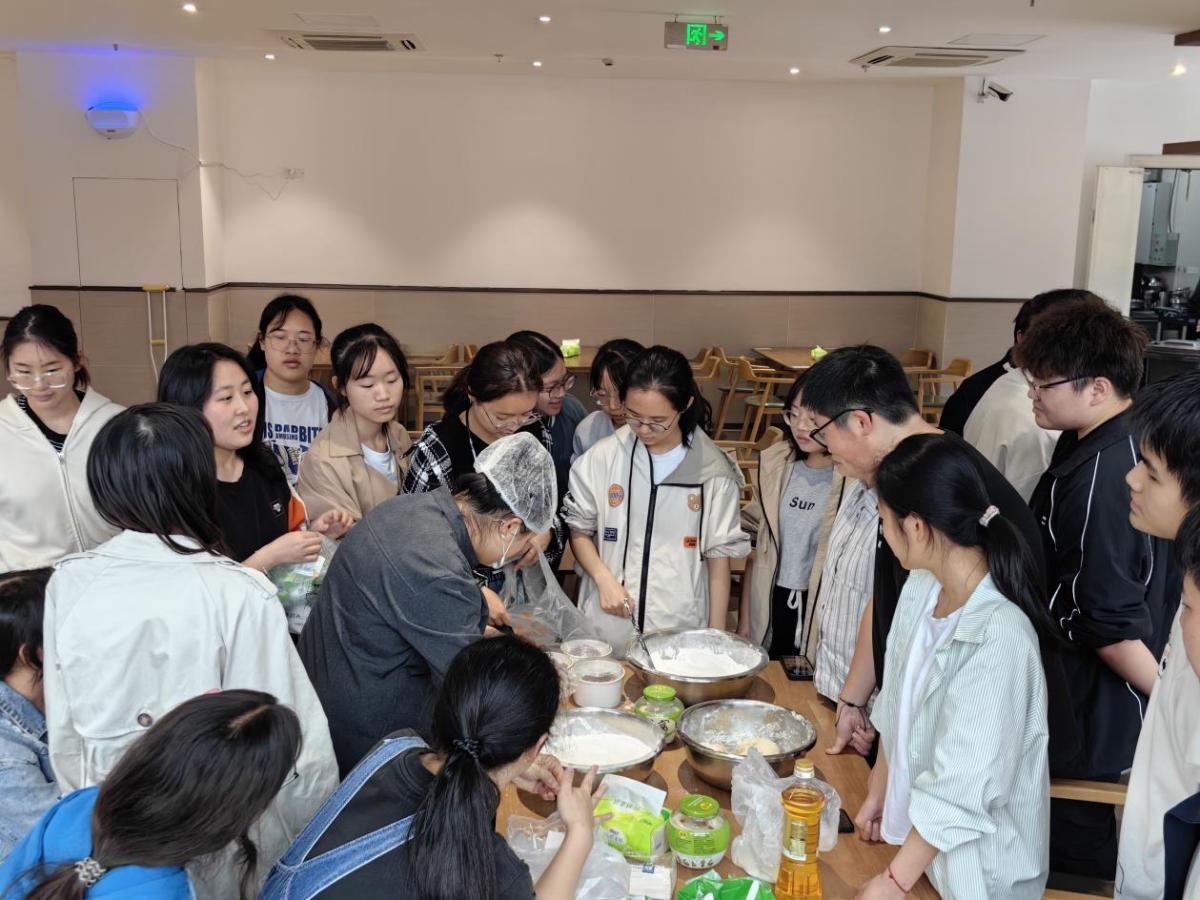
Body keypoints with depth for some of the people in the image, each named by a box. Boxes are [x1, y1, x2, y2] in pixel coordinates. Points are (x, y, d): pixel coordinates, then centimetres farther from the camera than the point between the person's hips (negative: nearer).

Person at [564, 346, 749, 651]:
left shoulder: (713, 471, -6)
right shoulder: (602, 458, -4)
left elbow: (719, 557, -1)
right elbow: (579, 531, 6)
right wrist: (604, 579, -11)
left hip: (681, 628, -1)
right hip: (607, 626, 1)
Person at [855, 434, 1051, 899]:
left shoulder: (1000, 638, -30)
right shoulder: (921, 587, -7)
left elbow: (961, 788, -25)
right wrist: (878, 792, 12)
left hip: (975, 861, -6)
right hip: (915, 832, 7)